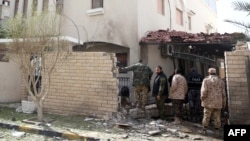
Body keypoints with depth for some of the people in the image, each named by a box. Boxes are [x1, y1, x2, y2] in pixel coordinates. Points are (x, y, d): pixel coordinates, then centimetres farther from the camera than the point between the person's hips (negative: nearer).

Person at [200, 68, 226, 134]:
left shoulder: (206, 80, -3)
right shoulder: (221, 81, 7)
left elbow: (204, 91, -13)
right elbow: (223, 93, 7)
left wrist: (202, 98, 3)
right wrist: (224, 103, 13)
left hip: (209, 102, -2)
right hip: (218, 103, 2)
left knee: (206, 116, 6)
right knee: (217, 117, 8)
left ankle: (204, 129, 7)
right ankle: (217, 129, 10)